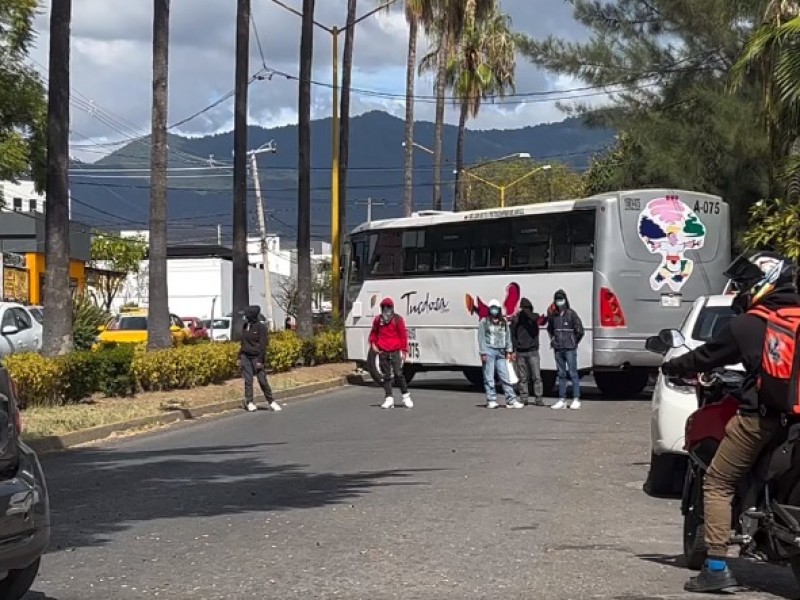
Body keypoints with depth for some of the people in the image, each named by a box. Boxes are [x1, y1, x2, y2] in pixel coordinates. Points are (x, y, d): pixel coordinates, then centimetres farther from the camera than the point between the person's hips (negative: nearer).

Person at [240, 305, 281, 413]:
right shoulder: (245, 326, 9)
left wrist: (260, 360, -16)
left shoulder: (261, 327, -9)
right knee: (248, 380, 0)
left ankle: (271, 401, 9)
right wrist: (239, 357, 15)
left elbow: (263, 345, -11)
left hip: (256, 357, -5)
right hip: (245, 356, 5)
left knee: (262, 380, -3)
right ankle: (249, 402, 3)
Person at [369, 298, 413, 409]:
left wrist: (404, 350, -2)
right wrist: (373, 344, 4)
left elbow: (403, 335, 1)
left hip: (395, 351, -3)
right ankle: (389, 398, 9)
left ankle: (406, 397, -2)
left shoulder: (398, 319, 0)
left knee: (398, 374, -11)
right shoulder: (378, 320, 8)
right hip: (382, 352, 3)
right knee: (386, 376, 5)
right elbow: (373, 333, 21)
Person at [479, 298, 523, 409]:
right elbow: (481, 338, -1)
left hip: (500, 352, 4)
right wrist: (483, 353, -8)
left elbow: (508, 337, 16)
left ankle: (511, 400, 2)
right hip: (489, 351, -3)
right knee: (489, 377, -3)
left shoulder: (504, 322, 15)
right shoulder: (484, 322, 3)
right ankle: (491, 400, 1)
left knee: (505, 377, 1)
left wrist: (508, 351, 8)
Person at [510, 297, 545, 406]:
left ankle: (538, 399, -5)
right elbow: (512, 335, 7)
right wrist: (512, 350, 2)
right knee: (523, 378, 6)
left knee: (536, 376, -6)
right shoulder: (516, 319, 5)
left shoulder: (534, 317, 1)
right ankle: (523, 398, 13)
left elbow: (539, 321, -24)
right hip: (520, 352, 2)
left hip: (532, 351, -2)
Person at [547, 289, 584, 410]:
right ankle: (562, 400, 12)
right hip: (558, 349, 5)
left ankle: (576, 400, -4)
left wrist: (574, 342, 3)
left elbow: (580, 331, -3)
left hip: (570, 349, -5)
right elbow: (550, 329, 27)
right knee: (561, 374, 9)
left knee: (573, 373, -5)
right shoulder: (553, 315, 9)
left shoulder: (571, 314, -5)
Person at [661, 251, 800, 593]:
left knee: (718, 485, 3)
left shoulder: (747, 325, -2)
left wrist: (670, 367, 23)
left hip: (760, 417, -6)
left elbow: (706, 356, 7)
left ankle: (717, 567, -5)